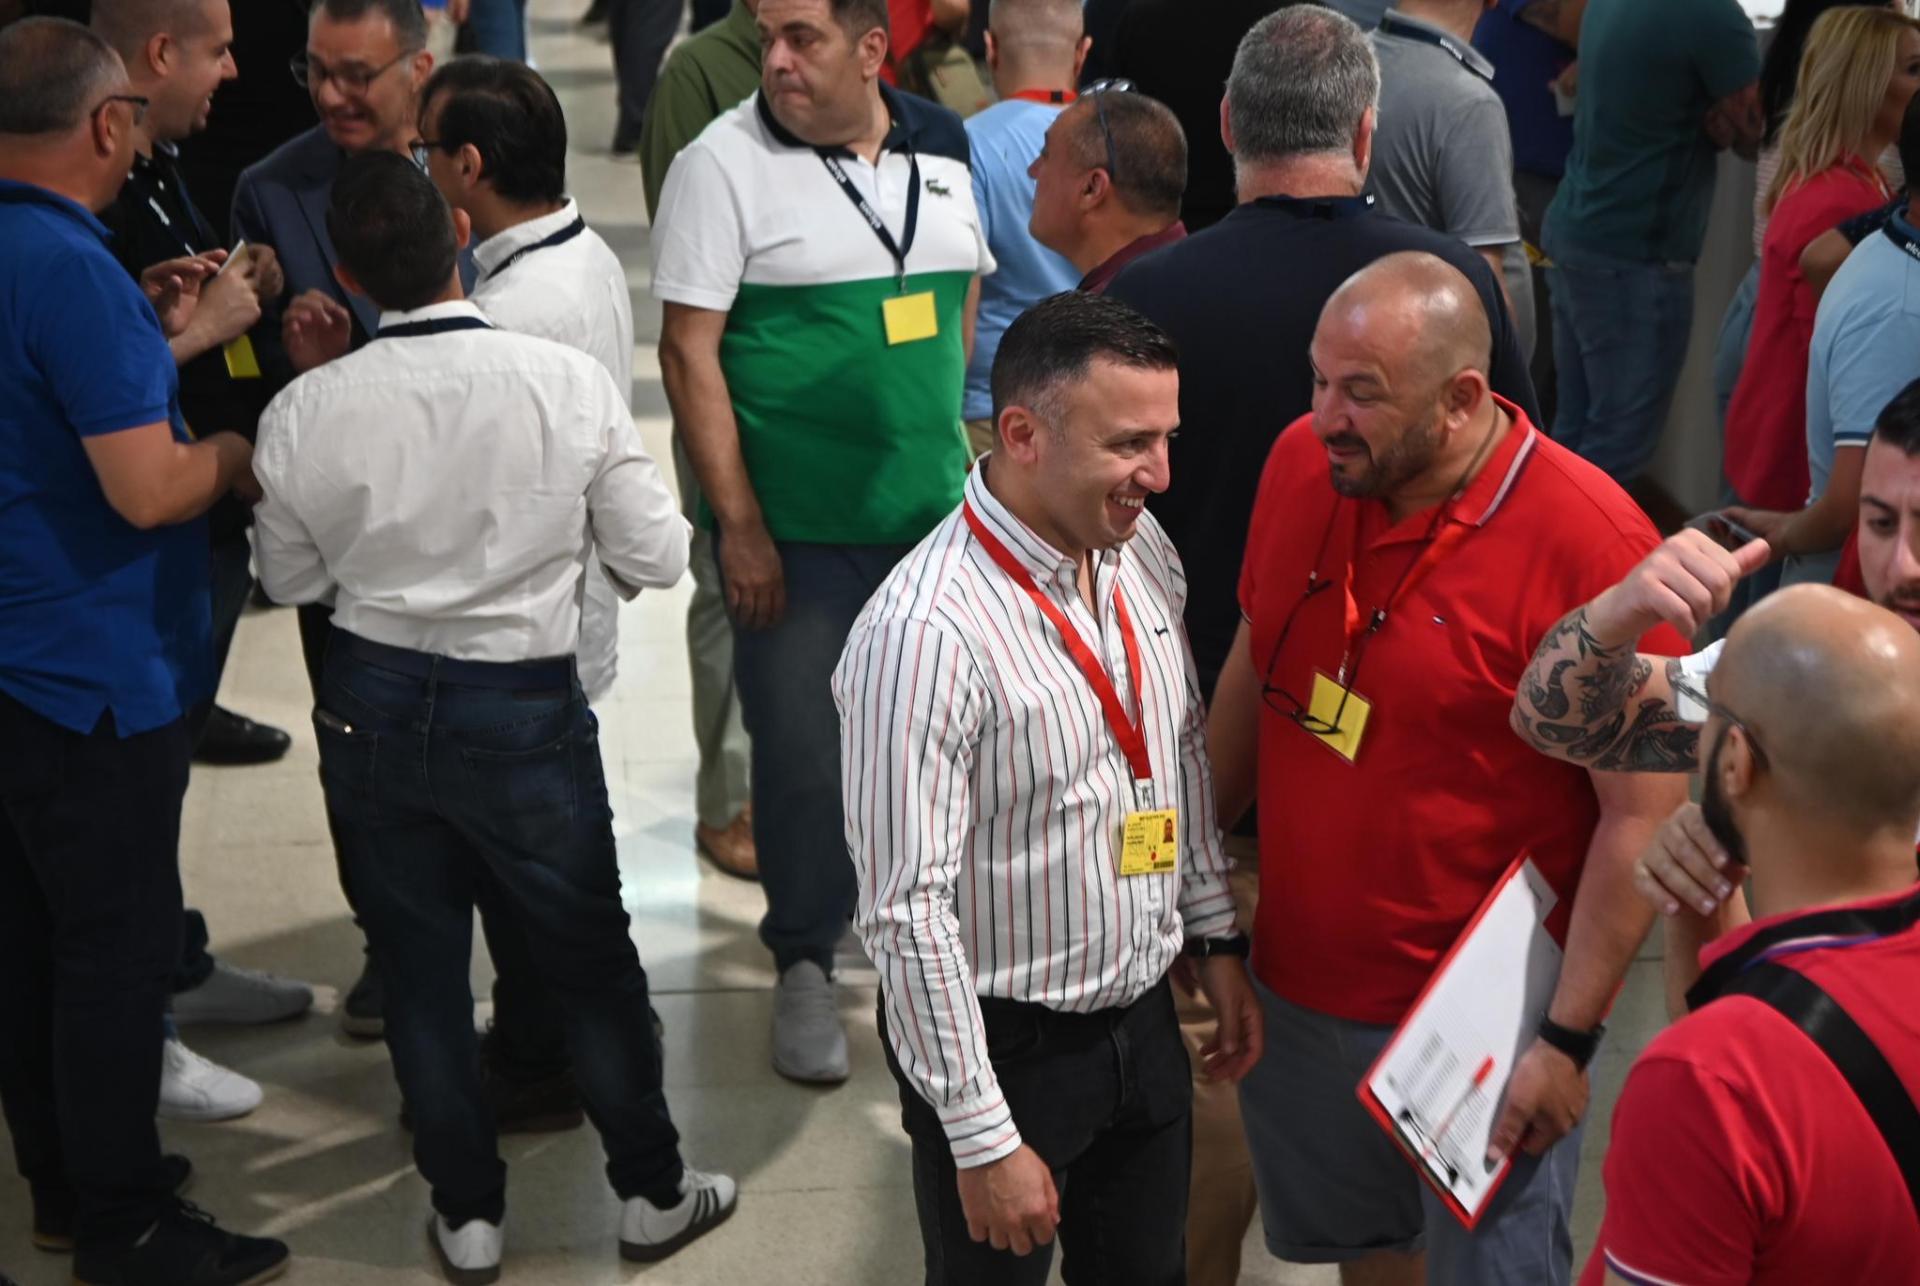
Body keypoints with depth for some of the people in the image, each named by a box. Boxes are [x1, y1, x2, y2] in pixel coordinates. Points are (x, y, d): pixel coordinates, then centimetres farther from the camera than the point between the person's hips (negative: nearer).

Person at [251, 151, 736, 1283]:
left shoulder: (303, 413, -12)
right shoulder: (569, 382, -17)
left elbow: (292, 581, 3)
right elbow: (657, 559, -9)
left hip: (371, 709, 2)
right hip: (525, 711, -1)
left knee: (419, 968, 17)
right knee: (591, 956, 16)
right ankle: (654, 1191, 31)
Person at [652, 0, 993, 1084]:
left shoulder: (941, 146, 5)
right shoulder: (725, 163, -9)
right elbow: (690, 352, -10)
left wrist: (952, 443, 12)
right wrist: (739, 526, -13)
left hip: (933, 511, 4)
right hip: (793, 526, -4)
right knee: (804, 751, 2)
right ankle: (807, 964, 21)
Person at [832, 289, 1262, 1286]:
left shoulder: (1141, 552, -4)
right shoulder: (925, 635, -28)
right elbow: (909, 911, -25)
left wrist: (1217, 939, 14)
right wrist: (984, 1140, -21)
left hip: (1144, 1013, 7)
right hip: (1007, 1045, -7)